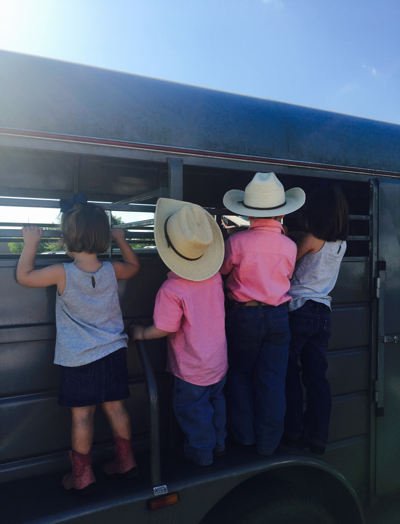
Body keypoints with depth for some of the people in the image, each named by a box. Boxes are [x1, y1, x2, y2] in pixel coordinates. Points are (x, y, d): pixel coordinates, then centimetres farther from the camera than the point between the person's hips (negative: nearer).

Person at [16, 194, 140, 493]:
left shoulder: (62, 274, -17)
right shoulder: (111, 270, -6)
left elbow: (24, 276, -3)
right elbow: (134, 266, 16)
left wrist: (31, 243, 6)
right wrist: (121, 239, 23)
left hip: (79, 360, -3)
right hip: (113, 354, 4)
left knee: (82, 415, 9)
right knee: (115, 407, 16)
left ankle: (83, 475, 25)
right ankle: (125, 461, 31)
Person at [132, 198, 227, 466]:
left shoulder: (171, 290, -29)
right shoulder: (215, 276, -10)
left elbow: (164, 329, -22)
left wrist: (141, 333, -4)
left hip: (192, 370, -6)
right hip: (219, 361, 6)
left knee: (192, 409, 17)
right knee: (216, 400, 27)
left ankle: (201, 452, 37)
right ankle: (219, 443, 46)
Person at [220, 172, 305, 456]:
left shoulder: (236, 242, -15)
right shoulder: (289, 246, -6)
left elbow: (223, 270, 2)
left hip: (243, 315, -2)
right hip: (278, 316, 2)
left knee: (240, 374, 17)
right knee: (273, 380, 11)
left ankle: (245, 434, 28)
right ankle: (269, 441, 22)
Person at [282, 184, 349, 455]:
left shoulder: (310, 239, -12)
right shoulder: (341, 243, 7)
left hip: (298, 310, -6)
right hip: (323, 313, 6)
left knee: (290, 374, 7)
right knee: (317, 376, 9)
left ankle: (293, 432, 15)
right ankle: (317, 437, 17)